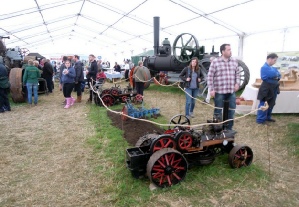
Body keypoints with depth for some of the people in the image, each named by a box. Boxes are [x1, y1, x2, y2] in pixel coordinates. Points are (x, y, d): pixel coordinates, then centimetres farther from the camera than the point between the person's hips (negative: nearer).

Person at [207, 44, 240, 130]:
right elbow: (210, 76, -7)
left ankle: (229, 128, 25)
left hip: (231, 91, 5)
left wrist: (237, 83, 2)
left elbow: (237, 74, 18)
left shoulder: (234, 61, 10)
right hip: (219, 92, -4)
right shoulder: (215, 62, -6)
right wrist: (211, 89, -12)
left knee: (231, 111, 10)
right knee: (218, 112, 6)